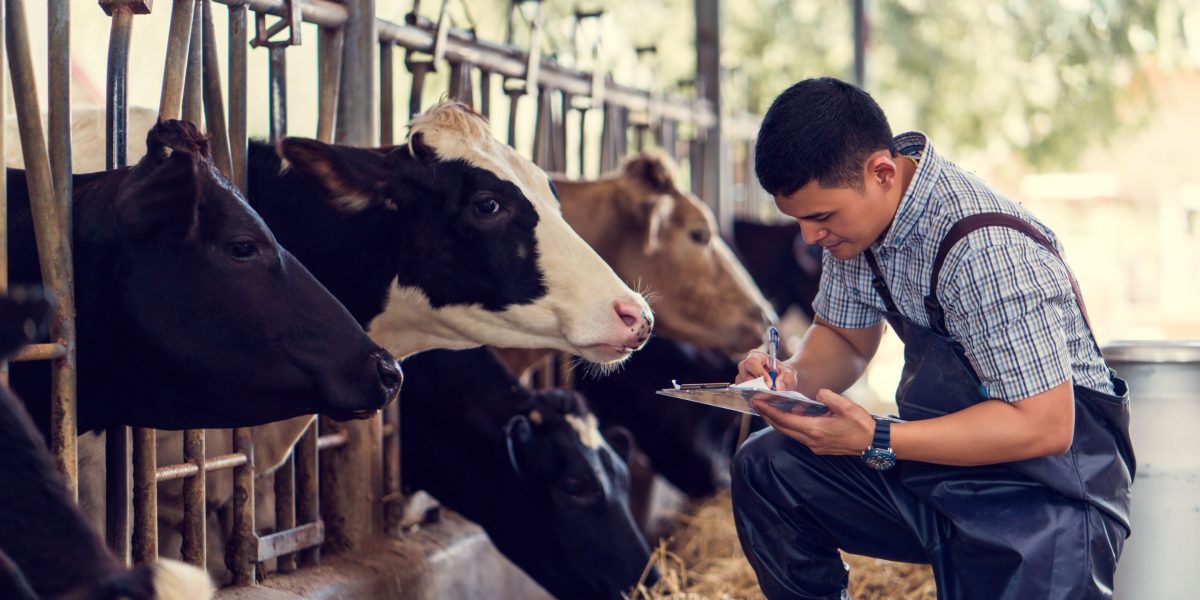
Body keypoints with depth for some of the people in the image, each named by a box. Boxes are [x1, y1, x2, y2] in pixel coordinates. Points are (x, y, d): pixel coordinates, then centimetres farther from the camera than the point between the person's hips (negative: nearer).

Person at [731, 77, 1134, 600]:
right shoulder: (852, 212, -2)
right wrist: (792, 378, -10)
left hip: (1044, 488, -7)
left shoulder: (985, 250, -28)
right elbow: (843, 340, 14)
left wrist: (875, 441, -27)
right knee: (765, 466, -6)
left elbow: (1044, 424, -27)